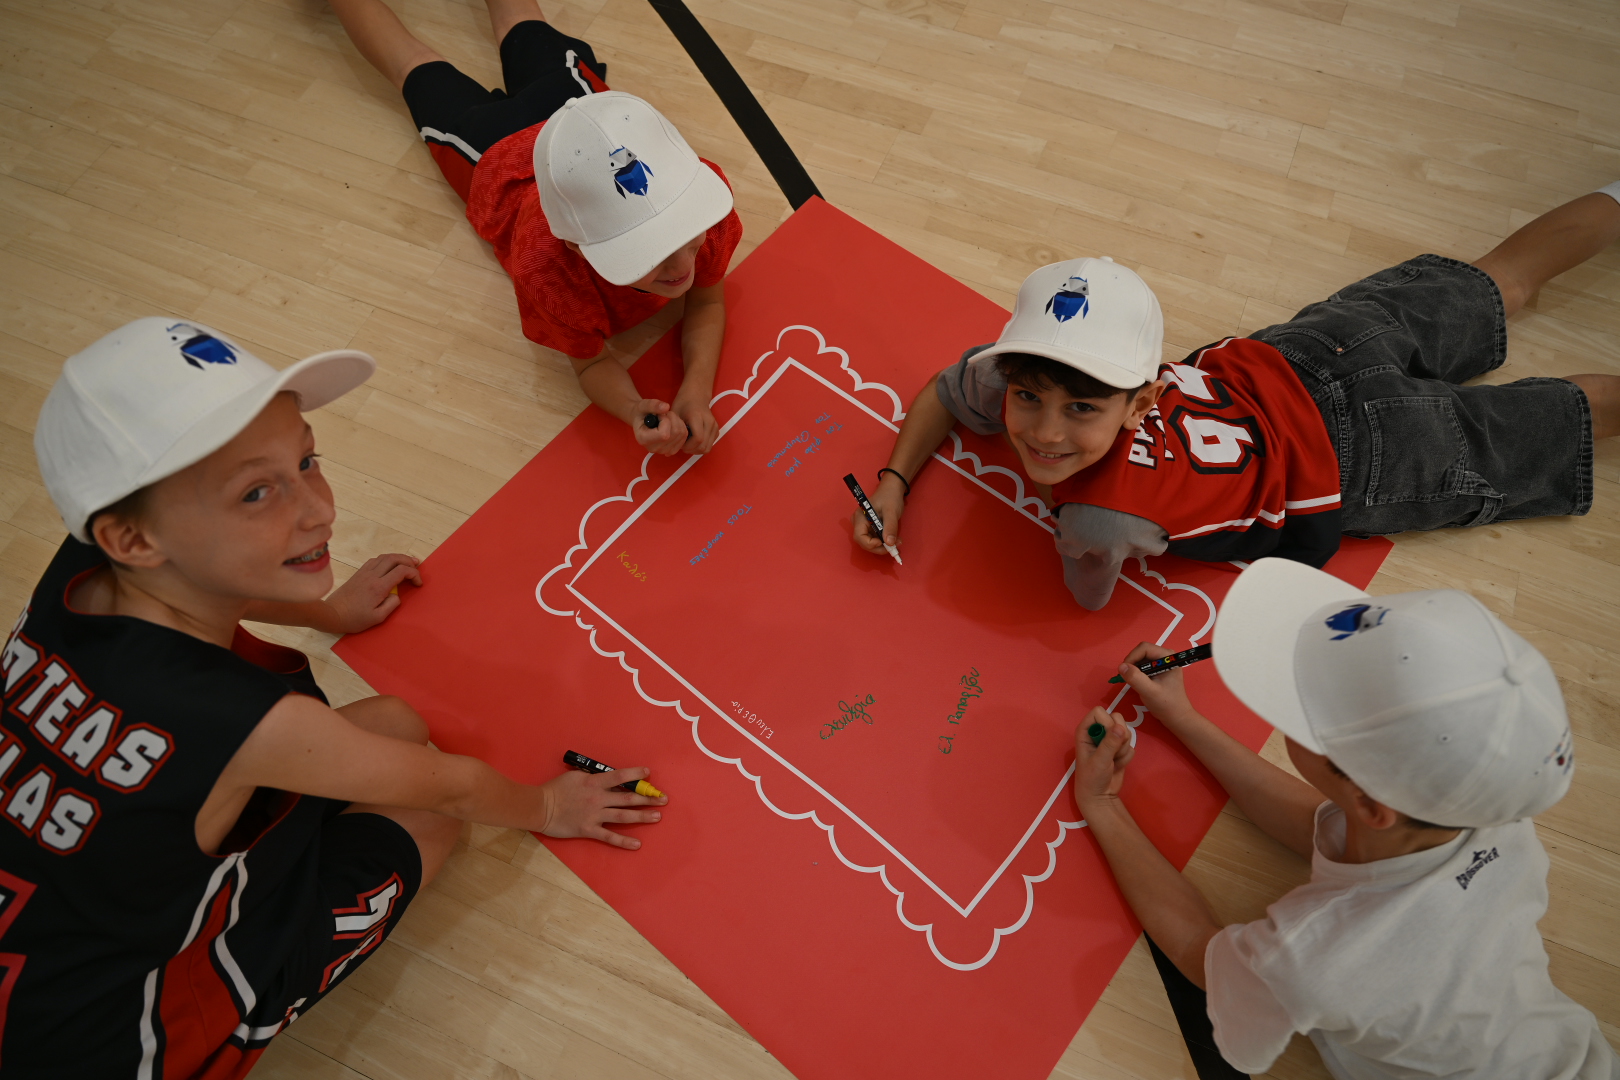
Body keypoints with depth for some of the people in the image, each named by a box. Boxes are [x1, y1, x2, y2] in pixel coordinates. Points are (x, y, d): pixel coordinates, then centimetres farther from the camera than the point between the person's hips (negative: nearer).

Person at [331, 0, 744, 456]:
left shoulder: (704, 190, -46)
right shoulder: (549, 272, -51)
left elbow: (707, 302, -29)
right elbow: (592, 362, -34)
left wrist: (698, 387, -50)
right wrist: (634, 411, -59)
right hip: (496, 156, -2)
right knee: (418, 71, 29)